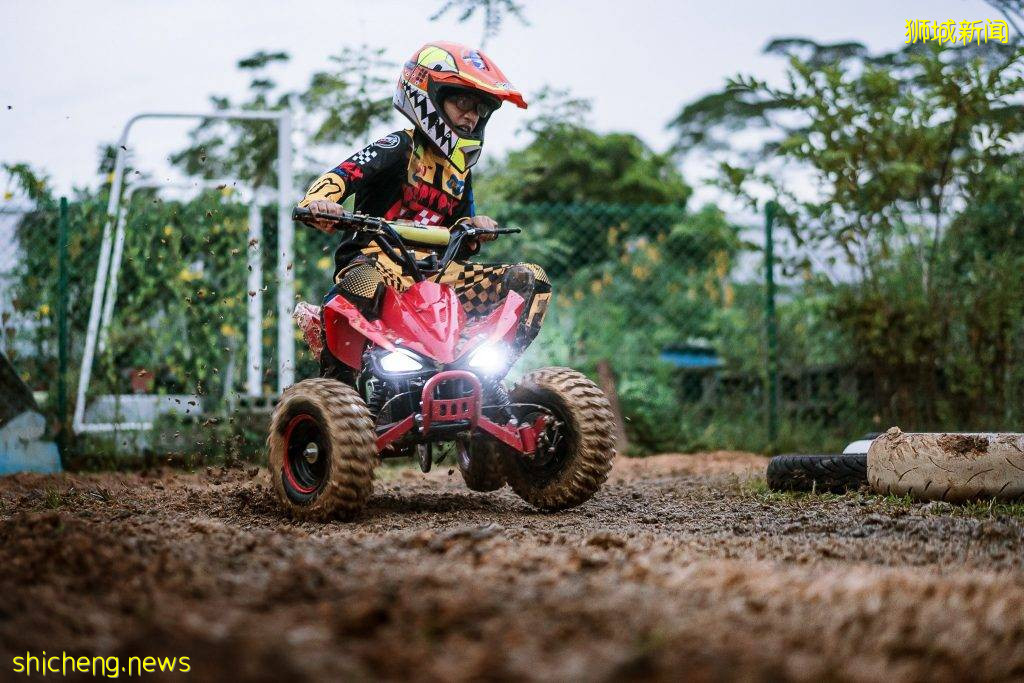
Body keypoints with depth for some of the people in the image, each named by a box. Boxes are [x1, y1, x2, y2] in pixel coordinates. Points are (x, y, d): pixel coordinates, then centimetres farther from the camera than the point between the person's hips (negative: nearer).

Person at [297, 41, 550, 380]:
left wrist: (474, 228, -2)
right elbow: (343, 174, -17)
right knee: (362, 284, -44)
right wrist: (319, 201, -40)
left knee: (530, 279, -7)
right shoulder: (399, 148, 0)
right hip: (378, 260, -7)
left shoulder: (461, 168, 22)